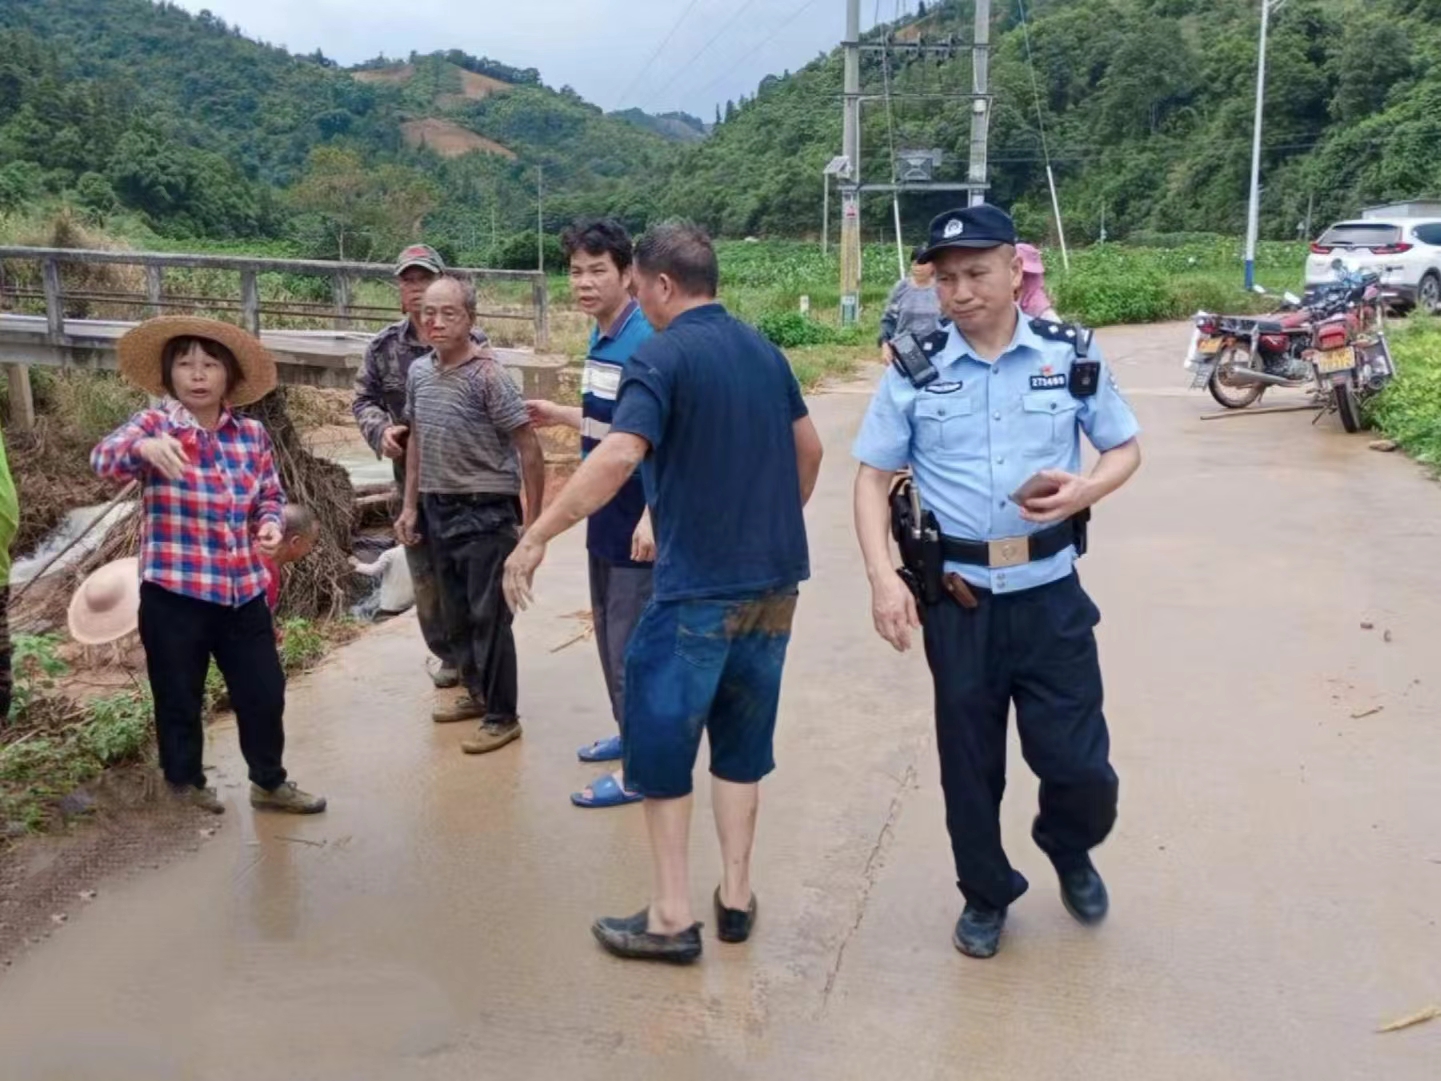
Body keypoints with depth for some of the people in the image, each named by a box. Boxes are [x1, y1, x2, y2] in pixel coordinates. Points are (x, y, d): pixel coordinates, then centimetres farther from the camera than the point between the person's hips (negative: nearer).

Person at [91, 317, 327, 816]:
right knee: (179, 697, 10)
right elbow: (105, 456, -28)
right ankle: (186, 786, 32)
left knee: (264, 690, 12)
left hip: (244, 590, 4)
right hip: (174, 593, -4)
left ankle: (269, 782, 31)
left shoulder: (252, 433, 4)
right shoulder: (155, 425, -8)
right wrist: (144, 447, -51)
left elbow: (270, 496, 15)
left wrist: (271, 524, -8)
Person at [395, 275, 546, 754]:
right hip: (438, 510, 7)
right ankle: (477, 692, 34)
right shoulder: (419, 371, 4)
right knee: (456, 614, 17)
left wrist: (533, 522, -13)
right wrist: (411, 506, 13)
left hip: (485, 513, -7)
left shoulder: (488, 376, -16)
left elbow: (529, 449, -14)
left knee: (489, 617, 0)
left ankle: (502, 716, 12)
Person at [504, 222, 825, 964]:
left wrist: (536, 538, -22)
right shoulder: (764, 351, 10)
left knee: (660, 739, 6)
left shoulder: (661, 357, -13)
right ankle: (736, 895, 24)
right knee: (742, 737, 17)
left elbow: (619, 456, -27)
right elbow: (809, 448, 19)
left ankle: (671, 916, 11)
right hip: (774, 580, 7)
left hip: (698, 584, -7)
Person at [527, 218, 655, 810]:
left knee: (631, 643, 0)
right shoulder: (600, 337, 8)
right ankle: (632, 732, 37)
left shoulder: (644, 342, -20)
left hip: (636, 522, -9)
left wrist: (653, 515, -29)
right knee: (609, 633, 20)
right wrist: (561, 415, 24)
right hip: (605, 518, 9)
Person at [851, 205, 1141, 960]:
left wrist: (1086, 491, -15)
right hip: (957, 603, 0)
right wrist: (882, 577, -13)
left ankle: (1069, 852, 39)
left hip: (1051, 596, 0)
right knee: (969, 764, 12)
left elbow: (1125, 448, 8)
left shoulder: (1071, 355, -1)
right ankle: (986, 894, 36)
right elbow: (872, 477, 1)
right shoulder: (915, 370, -3)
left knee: (1079, 763, 5)